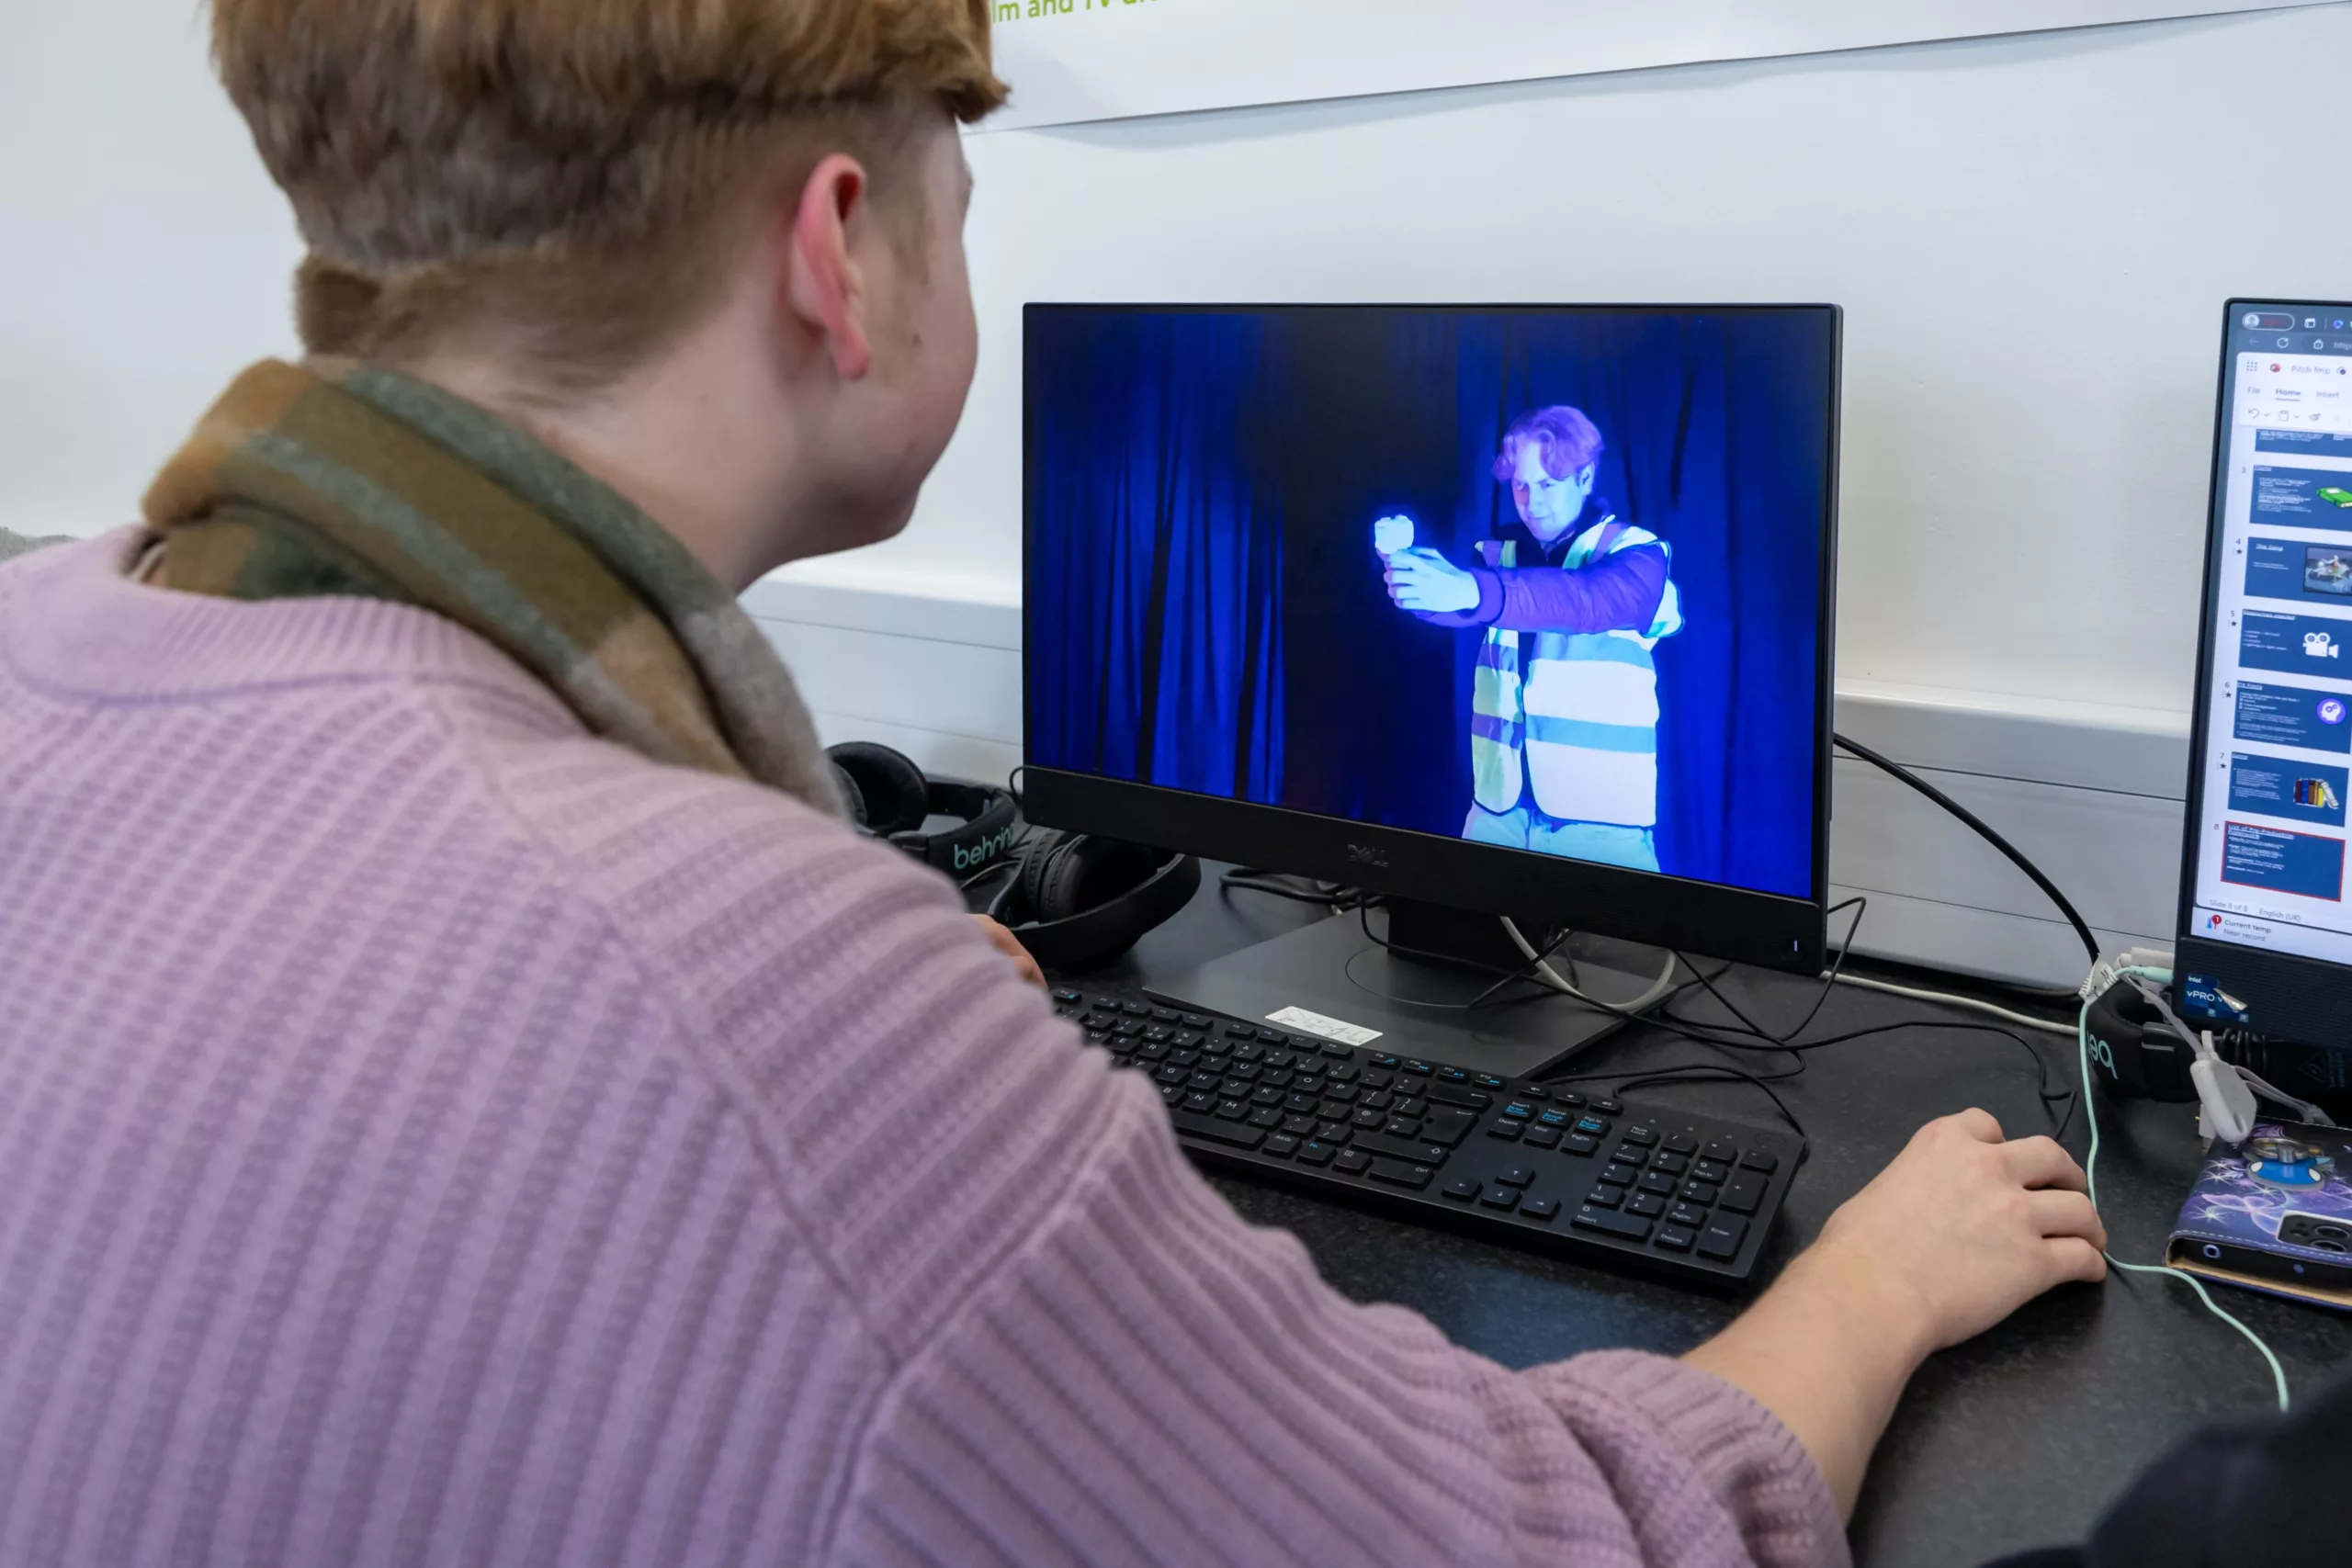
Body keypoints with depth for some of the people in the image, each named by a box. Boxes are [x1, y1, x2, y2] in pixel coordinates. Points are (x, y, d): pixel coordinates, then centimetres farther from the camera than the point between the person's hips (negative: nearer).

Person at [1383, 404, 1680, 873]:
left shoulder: (1636, 555, -2)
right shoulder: (1499, 554, 11)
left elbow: (1592, 599, -24)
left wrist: (1471, 590, -39)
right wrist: (1409, 565, -31)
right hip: (1498, 811, 4)